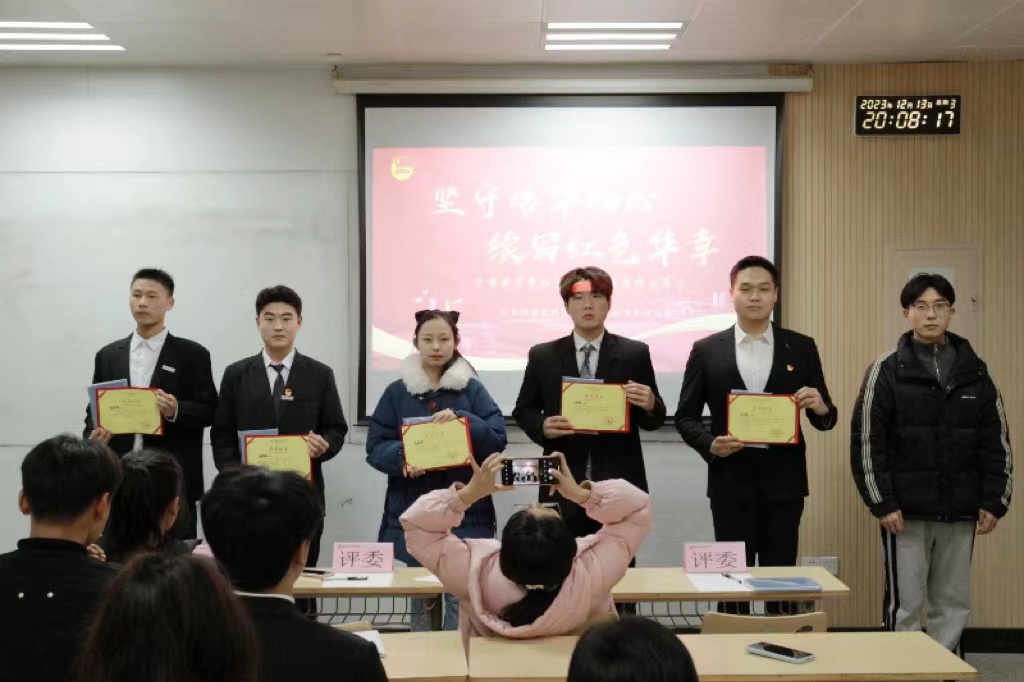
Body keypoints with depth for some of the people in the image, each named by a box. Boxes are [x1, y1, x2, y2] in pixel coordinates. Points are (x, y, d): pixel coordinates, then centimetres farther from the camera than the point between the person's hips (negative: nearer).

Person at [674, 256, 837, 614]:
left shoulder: (801, 348, 6)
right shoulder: (707, 350, 3)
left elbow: (824, 418, 8)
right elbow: (685, 416, 5)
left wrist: (821, 408, -15)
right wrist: (709, 444, -14)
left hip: (783, 483, 1)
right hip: (731, 483, 0)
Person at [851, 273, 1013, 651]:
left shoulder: (974, 371, 6)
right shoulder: (887, 370, -4)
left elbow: (997, 442, 9)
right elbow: (866, 441, -7)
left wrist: (994, 501, 3)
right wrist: (881, 503, -12)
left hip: (960, 511, 4)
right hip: (905, 509, -3)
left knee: (954, 604, 10)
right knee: (904, 603, 2)